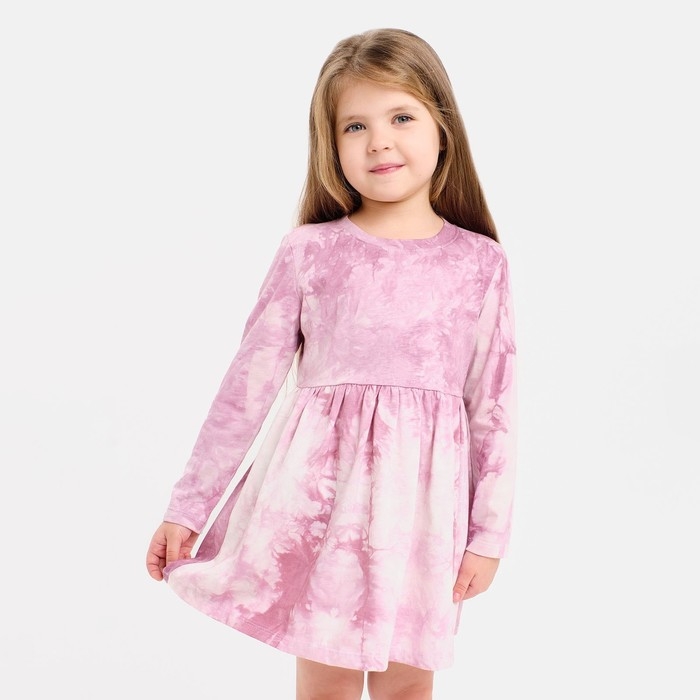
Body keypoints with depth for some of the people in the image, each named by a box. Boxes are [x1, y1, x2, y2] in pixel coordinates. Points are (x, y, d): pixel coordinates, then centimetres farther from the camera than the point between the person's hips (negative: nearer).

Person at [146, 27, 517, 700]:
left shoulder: (480, 264, 0)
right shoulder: (309, 253, -3)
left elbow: (493, 408, 3)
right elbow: (247, 384, 0)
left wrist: (489, 534, 4)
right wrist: (188, 507, 1)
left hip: (422, 500, 1)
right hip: (320, 492, 0)